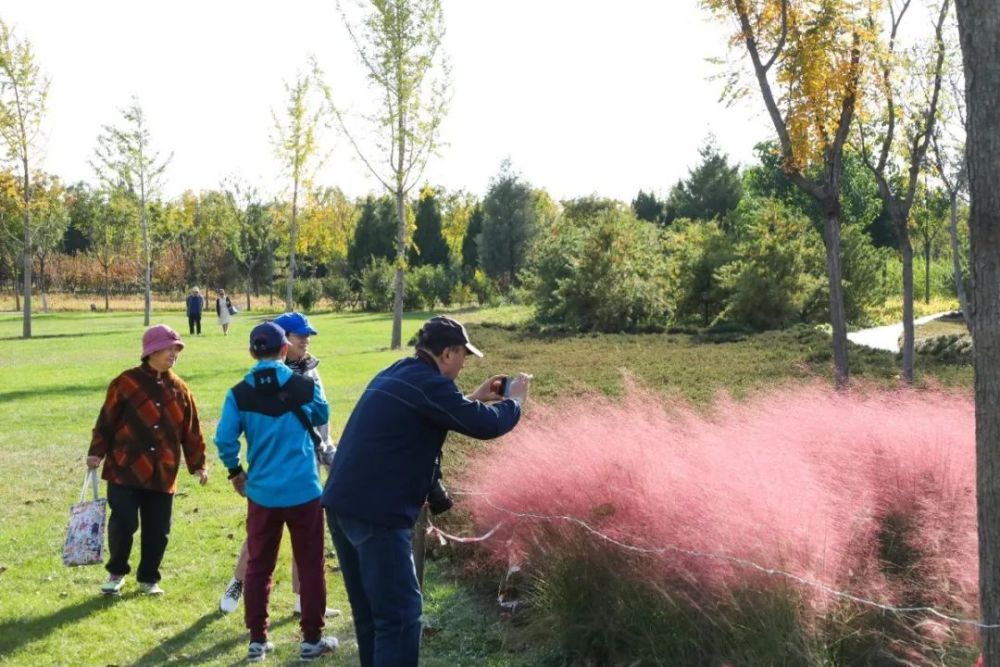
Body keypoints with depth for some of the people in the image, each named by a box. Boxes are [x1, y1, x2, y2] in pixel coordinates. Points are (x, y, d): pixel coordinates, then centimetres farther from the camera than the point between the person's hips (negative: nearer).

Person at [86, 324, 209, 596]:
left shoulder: (179, 389, 7)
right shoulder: (126, 382, -5)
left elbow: (191, 430, 11)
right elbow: (107, 420, -3)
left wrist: (197, 464, 9)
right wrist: (96, 452, -8)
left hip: (162, 473, 4)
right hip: (125, 469, -4)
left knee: (158, 530, 7)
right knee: (123, 523, -5)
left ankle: (148, 578, 24)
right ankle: (116, 572, 19)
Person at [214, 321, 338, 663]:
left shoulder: (239, 394, -6)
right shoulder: (305, 386, -6)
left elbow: (224, 439, -8)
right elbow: (322, 417, 13)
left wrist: (235, 472, 8)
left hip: (262, 492, 2)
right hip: (304, 490, -1)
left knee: (258, 566, 13)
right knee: (310, 565, 9)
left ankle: (257, 640, 18)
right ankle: (311, 639, 15)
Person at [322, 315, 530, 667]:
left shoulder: (396, 375, 17)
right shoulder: (428, 383, -12)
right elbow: (487, 426, -14)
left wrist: (474, 400, 30)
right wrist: (514, 401, 5)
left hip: (343, 502, 10)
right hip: (377, 512, -10)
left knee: (370, 611, 17)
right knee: (399, 614, -5)